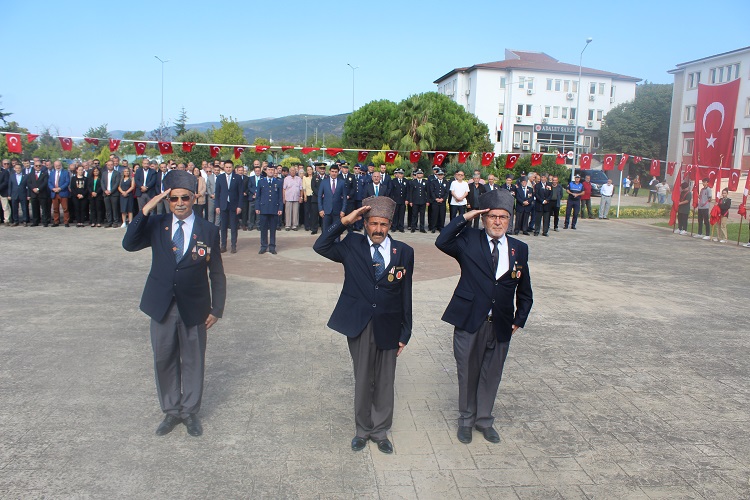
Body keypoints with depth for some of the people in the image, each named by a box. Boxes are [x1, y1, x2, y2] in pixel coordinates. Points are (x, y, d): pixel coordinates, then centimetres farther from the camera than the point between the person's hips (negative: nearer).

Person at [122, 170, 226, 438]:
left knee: (193, 360, 11)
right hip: (162, 306, 2)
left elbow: (217, 273, -3)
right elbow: (129, 244, -16)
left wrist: (216, 308, -5)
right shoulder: (156, 224, -1)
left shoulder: (208, 230, -6)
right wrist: (145, 211, -23)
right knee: (164, 360, 14)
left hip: (194, 308, -2)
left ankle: (191, 411, 29)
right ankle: (171, 410, 32)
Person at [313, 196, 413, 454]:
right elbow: (320, 247, -10)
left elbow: (406, 295, 1)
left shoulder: (404, 252, -1)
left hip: (388, 327, 1)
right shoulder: (352, 245, 0)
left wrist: (405, 333, 1)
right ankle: (363, 429, 33)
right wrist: (344, 222, -15)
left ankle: (381, 431, 32)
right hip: (359, 327, 0)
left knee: (385, 382, 13)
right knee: (362, 380, 13)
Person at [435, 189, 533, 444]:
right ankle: (466, 419, 33)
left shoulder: (519, 249, 5)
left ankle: (484, 419, 36)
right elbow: (441, 242, -21)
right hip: (469, 322, -2)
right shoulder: (469, 240, -2)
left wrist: (519, 320, 6)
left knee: (491, 375, 15)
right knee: (467, 373, 12)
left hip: (501, 325, 2)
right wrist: (464, 218, -18)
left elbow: (524, 291, 12)